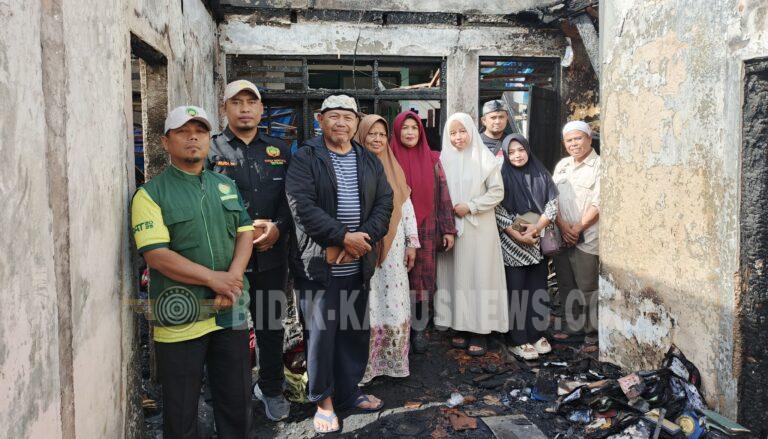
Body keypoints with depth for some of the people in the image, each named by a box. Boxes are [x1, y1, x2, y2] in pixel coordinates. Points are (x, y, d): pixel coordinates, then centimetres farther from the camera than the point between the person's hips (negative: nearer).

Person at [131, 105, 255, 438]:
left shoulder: (226, 186, 12)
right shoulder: (151, 194, -5)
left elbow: (245, 233, 6)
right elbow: (156, 255, -15)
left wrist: (232, 279, -11)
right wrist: (214, 278, -17)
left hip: (231, 312, 4)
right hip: (180, 318, -4)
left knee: (237, 401, 15)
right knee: (181, 409, 11)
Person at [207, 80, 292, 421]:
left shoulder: (280, 150, 10)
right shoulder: (210, 150, 0)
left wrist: (277, 228, -11)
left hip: (272, 256, 3)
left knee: (271, 325, 14)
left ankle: (271, 389, 32)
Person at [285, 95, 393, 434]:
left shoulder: (370, 161, 12)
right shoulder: (305, 159, -4)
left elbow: (384, 203, 5)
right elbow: (303, 207, -15)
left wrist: (363, 238, -11)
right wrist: (344, 236, -18)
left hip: (358, 265, 5)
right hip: (319, 264, -5)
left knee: (356, 332, 14)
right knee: (321, 333, 2)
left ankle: (348, 392, 31)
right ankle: (323, 400, 20)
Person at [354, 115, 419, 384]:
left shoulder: (394, 168, 11)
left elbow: (407, 205, 11)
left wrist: (412, 242, 8)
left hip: (393, 244, 4)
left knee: (395, 302, 6)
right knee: (367, 304, 0)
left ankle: (393, 360, 21)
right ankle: (366, 362, 14)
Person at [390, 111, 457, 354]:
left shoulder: (432, 160, 6)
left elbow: (443, 195, 5)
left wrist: (448, 229, 1)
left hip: (426, 230, 2)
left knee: (423, 279, 5)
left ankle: (420, 329, 18)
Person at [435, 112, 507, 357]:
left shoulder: (485, 158, -1)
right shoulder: (444, 160, 8)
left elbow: (497, 192, -3)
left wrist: (470, 206, -11)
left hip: (479, 228, -3)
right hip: (451, 227, 3)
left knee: (479, 274, -1)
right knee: (455, 275, 4)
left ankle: (479, 331, 6)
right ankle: (460, 328, 13)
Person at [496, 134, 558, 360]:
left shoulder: (541, 174, 7)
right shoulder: (503, 177, -3)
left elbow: (552, 204, 4)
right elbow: (498, 212, -8)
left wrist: (537, 227, -11)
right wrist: (519, 236, -13)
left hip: (538, 242, 4)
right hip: (512, 244, -4)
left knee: (538, 289, 8)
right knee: (516, 290, -1)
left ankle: (536, 334, 21)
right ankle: (517, 340, 8)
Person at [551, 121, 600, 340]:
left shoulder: (599, 165, -5)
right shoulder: (562, 165, 15)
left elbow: (598, 204, -11)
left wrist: (578, 228, -11)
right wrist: (563, 226, -4)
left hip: (587, 238, -6)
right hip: (562, 236, 6)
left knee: (587, 287, -2)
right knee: (565, 285, 12)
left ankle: (592, 330, 13)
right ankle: (572, 325, 26)